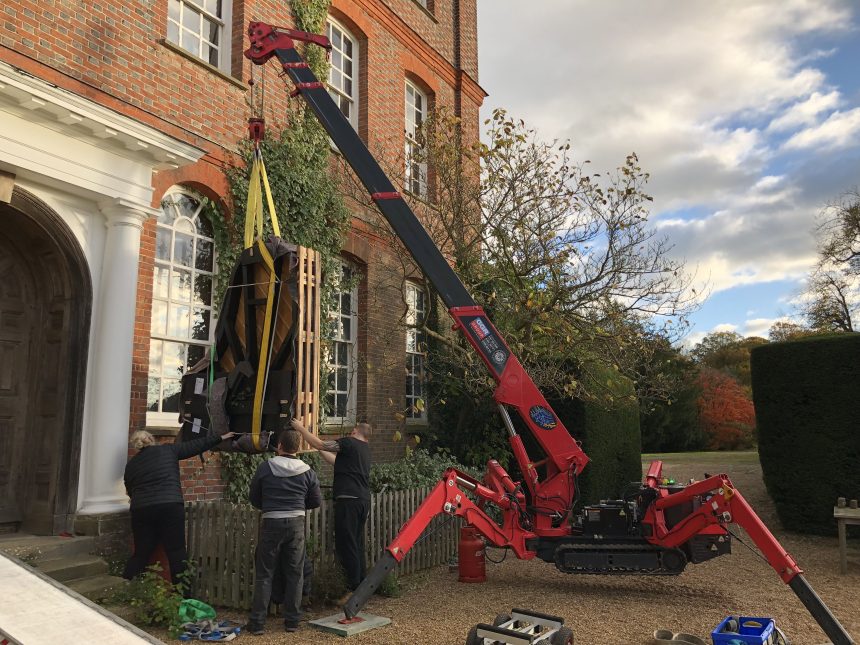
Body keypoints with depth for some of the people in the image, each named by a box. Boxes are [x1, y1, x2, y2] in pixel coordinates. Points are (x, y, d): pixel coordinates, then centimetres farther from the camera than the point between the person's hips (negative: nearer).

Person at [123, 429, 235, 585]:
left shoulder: (131, 464, 16)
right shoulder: (167, 450, 7)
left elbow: (130, 491, 21)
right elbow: (195, 445, 13)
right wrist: (220, 438, 21)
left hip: (140, 510, 3)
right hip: (170, 507, -3)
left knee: (141, 554, 13)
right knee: (177, 552, 3)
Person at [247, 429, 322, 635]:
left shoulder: (265, 467, -5)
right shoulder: (307, 471, -1)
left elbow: (253, 498, 5)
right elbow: (317, 501, 5)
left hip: (271, 523, -1)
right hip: (296, 523, 2)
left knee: (264, 573, 8)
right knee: (294, 573, 11)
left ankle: (257, 622, 9)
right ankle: (292, 621, 16)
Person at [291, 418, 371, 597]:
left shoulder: (349, 443, -4)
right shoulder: (365, 449, 20)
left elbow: (320, 444, -6)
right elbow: (336, 461, 26)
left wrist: (301, 428, 6)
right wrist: (317, 446, 31)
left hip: (349, 500, -8)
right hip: (364, 500, 8)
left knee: (346, 546, -4)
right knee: (357, 545, 15)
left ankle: (354, 590, -3)